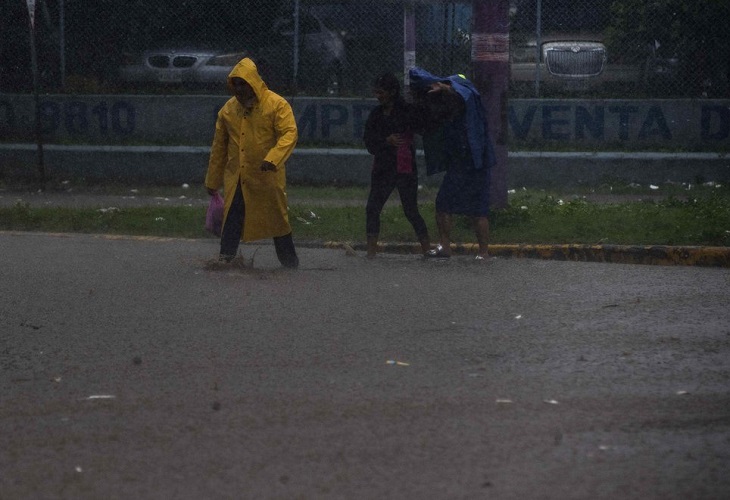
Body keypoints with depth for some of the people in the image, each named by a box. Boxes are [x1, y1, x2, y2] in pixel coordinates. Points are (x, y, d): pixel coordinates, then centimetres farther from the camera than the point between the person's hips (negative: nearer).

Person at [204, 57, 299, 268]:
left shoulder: (276, 104, -5)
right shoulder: (229, 109, 10)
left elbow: (289, 133, -15)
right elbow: (219, 146, 15)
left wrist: (273, 158, -31)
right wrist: (212, 180, 16)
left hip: (267, 177, -3)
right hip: (236, 179, 3)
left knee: (276, 219, 6)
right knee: (232, 218, -5)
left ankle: (291, 264, 18)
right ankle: (225, 258, -6)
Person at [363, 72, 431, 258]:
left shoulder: (406, 111, -5)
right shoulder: (376, 114, 10)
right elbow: (369, 141, 4)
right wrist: (387, 141, -13)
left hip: (405, 169, -5)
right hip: (382, 168, 5)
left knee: (411, 211, -4)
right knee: (372, 208, -2)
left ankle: (427, 249, 4)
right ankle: (371, 251, 2)